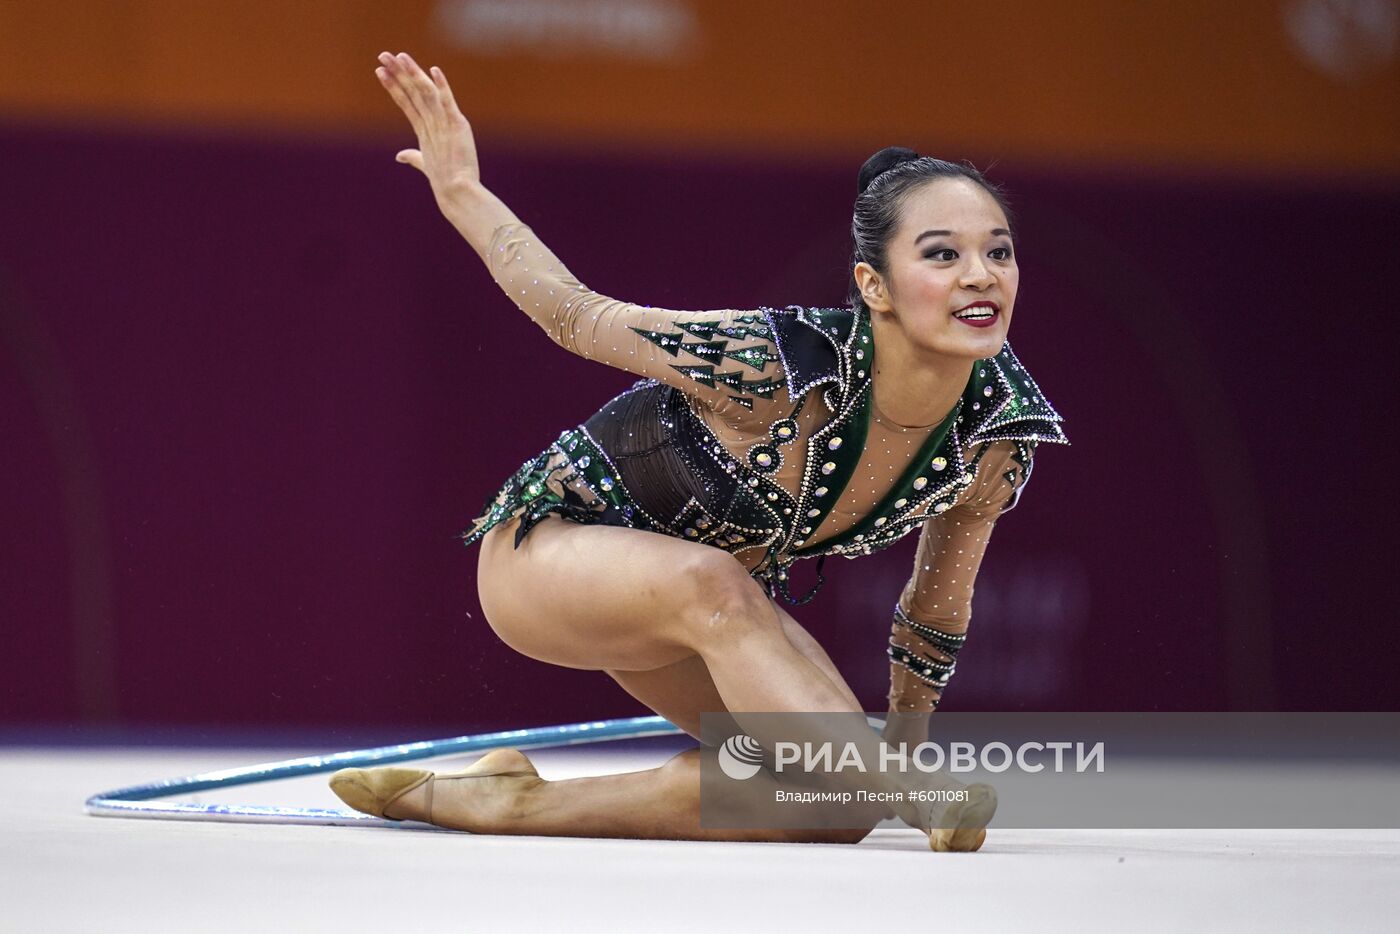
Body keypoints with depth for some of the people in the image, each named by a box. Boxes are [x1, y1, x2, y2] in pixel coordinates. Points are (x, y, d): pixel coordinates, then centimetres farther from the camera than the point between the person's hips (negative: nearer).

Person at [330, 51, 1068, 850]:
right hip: (547, 550, -6)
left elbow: (938, 603, 1)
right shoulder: (772, 363, -35)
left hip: (707, 596, 6)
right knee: (709, 585, -41)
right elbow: (576, 316, -17)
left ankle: (512, 798, -3)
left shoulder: (998, 435, -18)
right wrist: (463, 194, -15)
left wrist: (905, 744, 8)